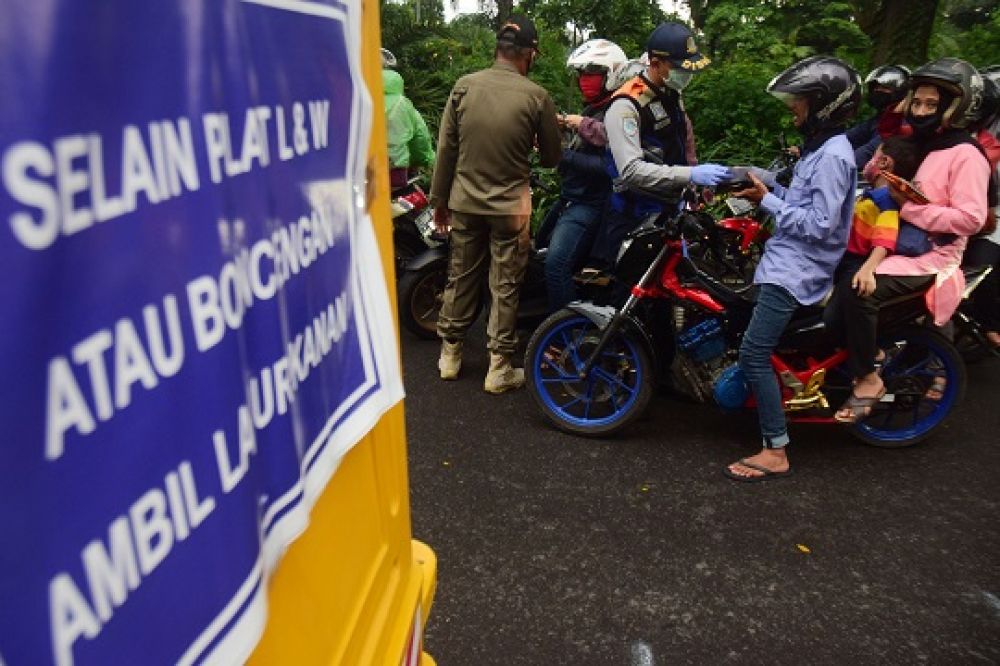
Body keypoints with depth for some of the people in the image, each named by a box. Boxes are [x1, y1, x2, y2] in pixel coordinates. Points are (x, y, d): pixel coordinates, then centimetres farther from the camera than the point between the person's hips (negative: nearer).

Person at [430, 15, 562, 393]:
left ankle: (449, 355, 28)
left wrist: (439, 198, 10)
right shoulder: (537, 96, -10)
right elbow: (552, 158, 0)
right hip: (510, 205, -3)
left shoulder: (463, 86, -2)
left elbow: (446, 148, 1)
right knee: (505, 286, 6)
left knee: (461, 278, 15)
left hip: (464, 202, 3)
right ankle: (499, 369, 13)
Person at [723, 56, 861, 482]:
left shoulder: (833, 156, -15)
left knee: (754, 353, -14)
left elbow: (820, 224, -22)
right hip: (786, 262, 11)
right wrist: (770, 188, 5)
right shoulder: (820, 147, 16)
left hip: (795, 271, -11)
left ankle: (775, 453, -8)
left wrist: (768, 201, -17)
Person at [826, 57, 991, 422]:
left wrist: (910, 208, -22)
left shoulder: (965, 155, -11)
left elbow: (971, 218, -20)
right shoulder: (915, 144, 15)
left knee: (860, 293, -31)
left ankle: (868, 378, -16)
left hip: (932, 254, -9)